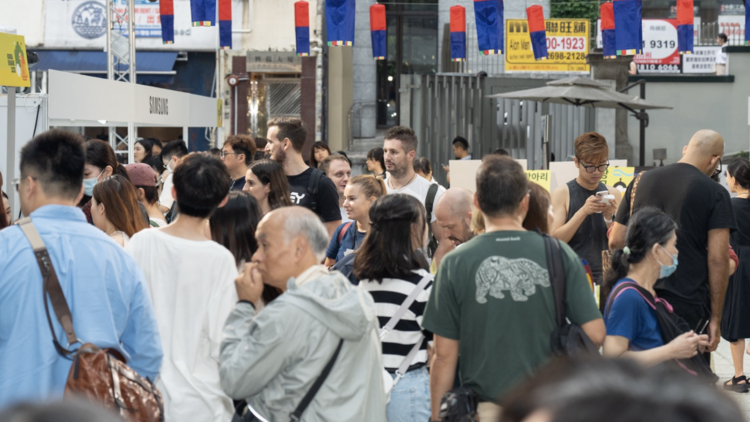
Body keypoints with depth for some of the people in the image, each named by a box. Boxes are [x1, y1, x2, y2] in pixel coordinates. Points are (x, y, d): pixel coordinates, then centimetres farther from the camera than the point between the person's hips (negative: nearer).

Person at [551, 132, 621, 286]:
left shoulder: (613, 194, 8)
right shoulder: (562, 193, -1)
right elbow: (555, 240, -10)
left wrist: (610, 217, -11)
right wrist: (583, 212, -19)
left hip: (604, 274, 3)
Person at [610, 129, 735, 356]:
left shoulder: (642, 180, 8)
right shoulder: (715, 193, -5)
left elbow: (615, 241, 11)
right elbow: (717, 260, -9)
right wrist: (716, 318, -4)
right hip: (688, 303, -4)